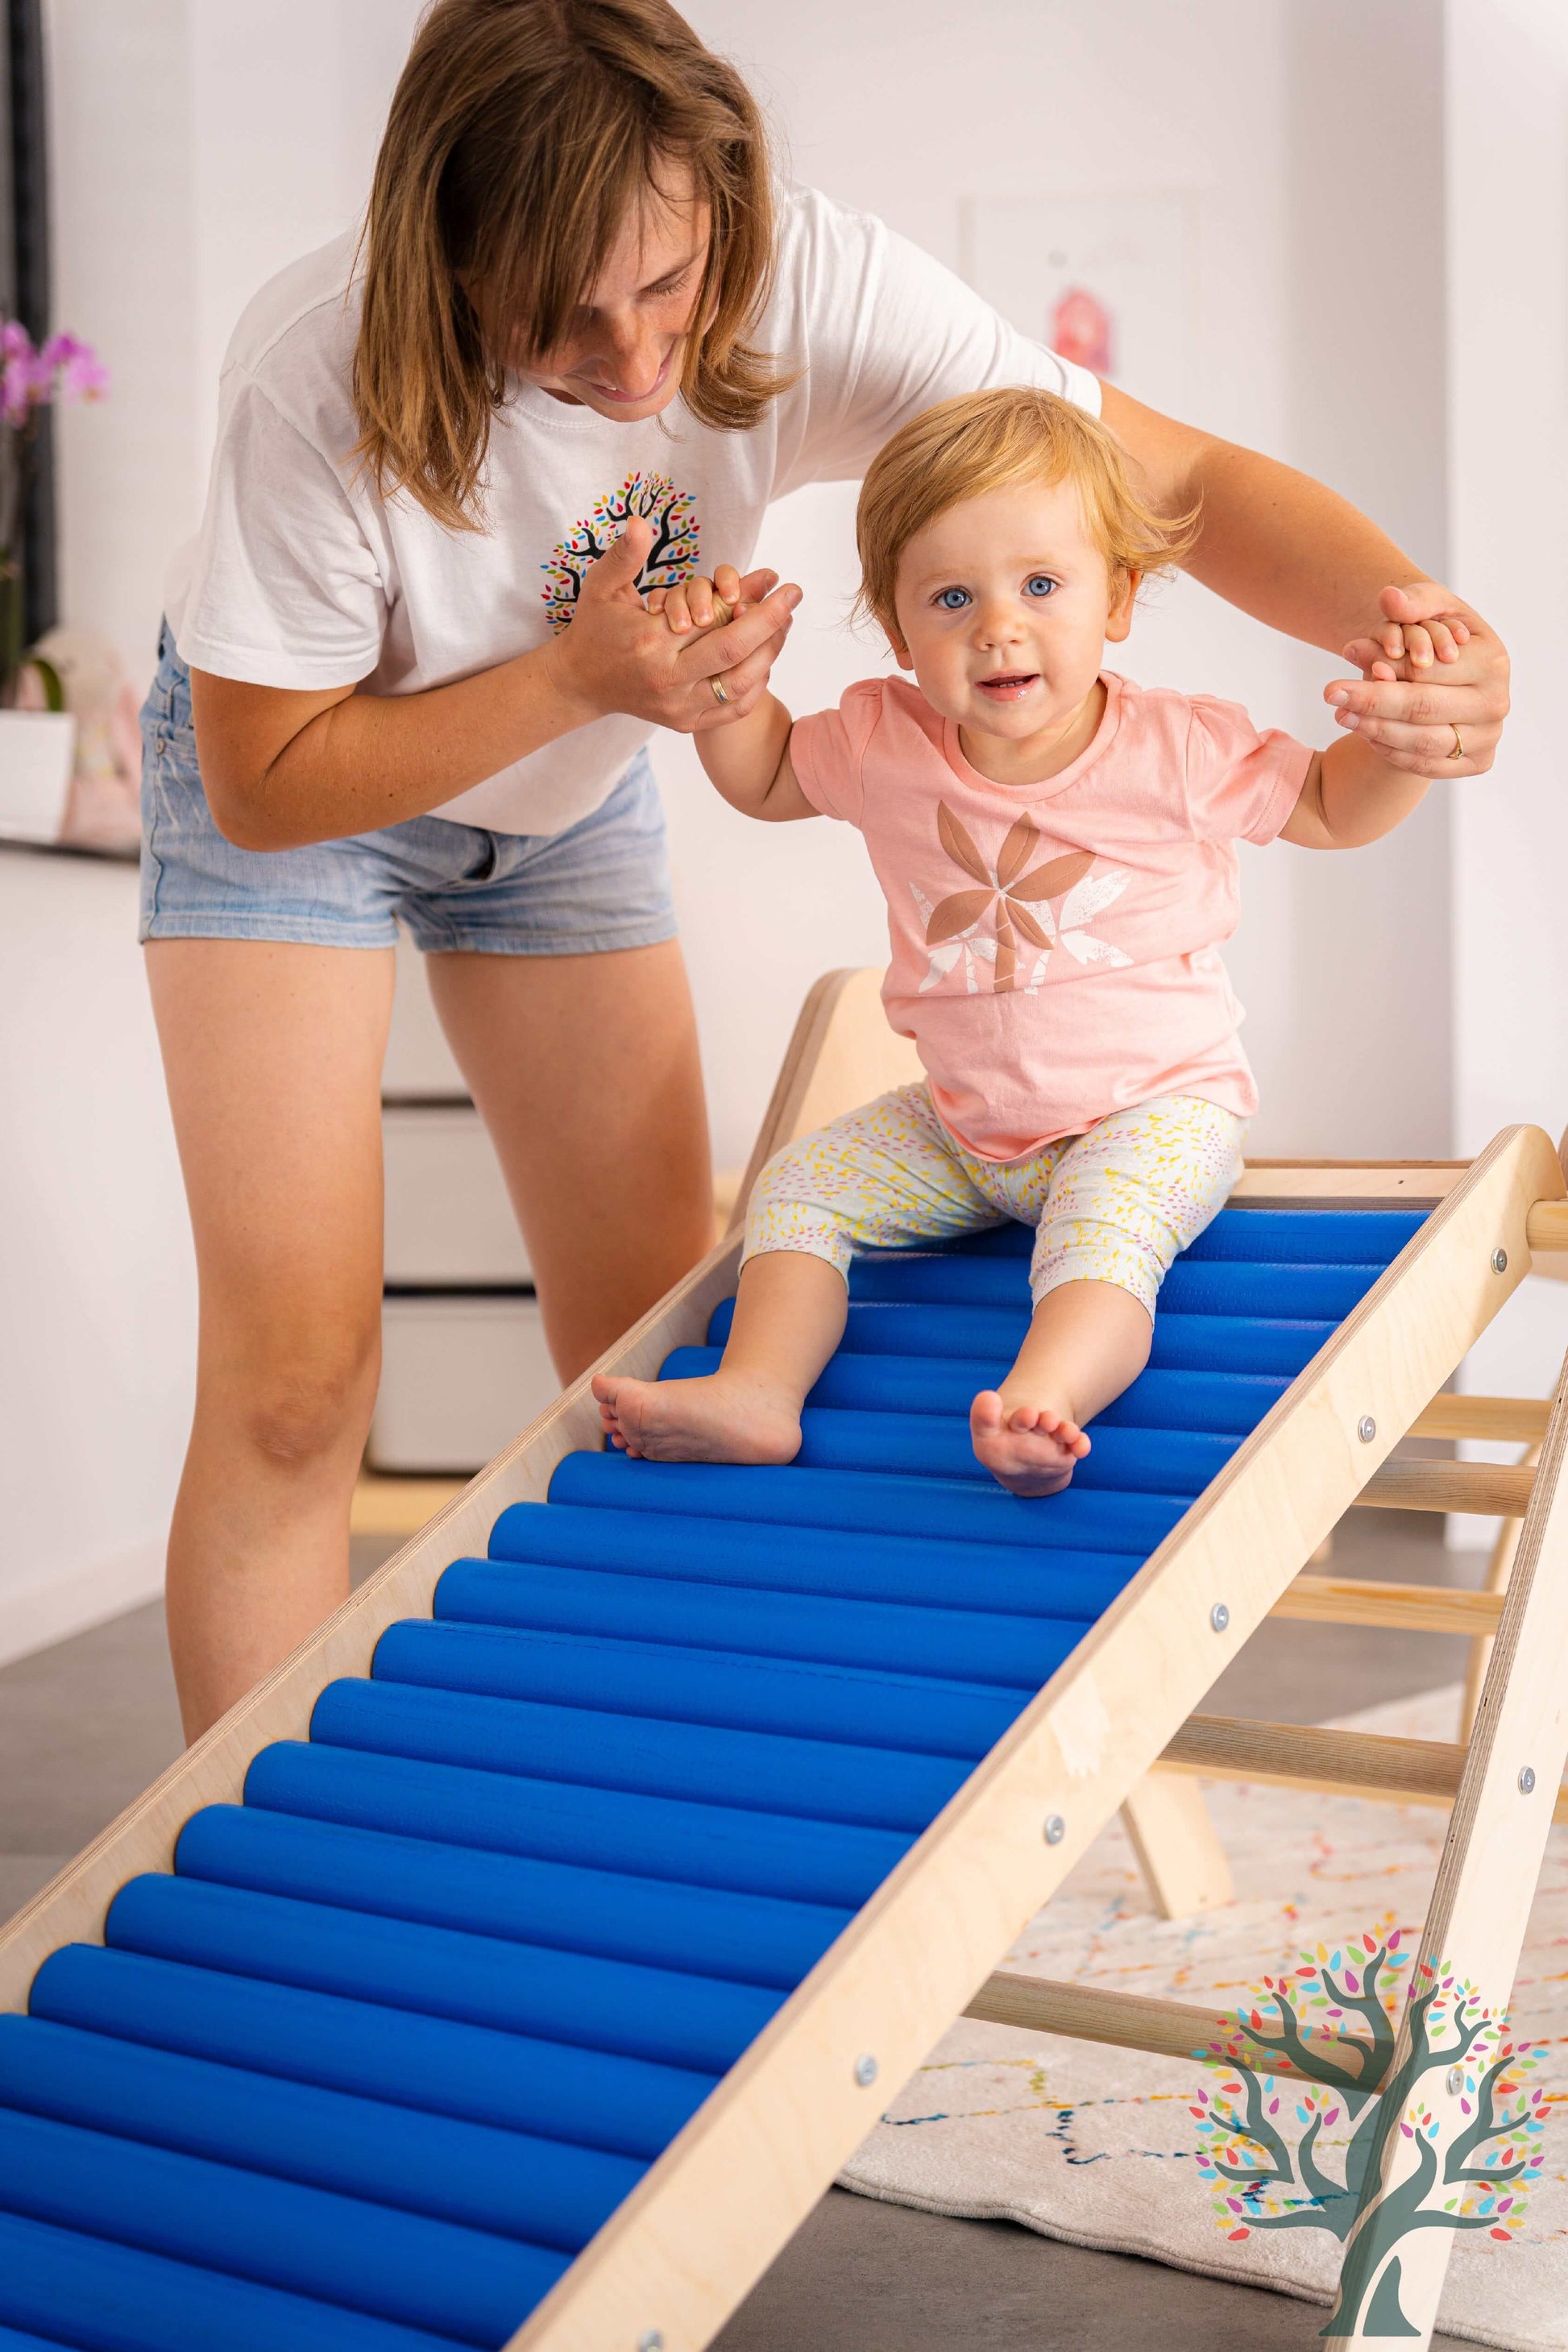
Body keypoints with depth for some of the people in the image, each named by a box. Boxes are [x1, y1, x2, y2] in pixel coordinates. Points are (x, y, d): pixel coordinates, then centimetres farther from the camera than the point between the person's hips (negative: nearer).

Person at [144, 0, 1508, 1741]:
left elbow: (1181, 480, -25)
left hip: (565, 802, 4)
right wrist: (576, 680, -37)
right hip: (297, 777, -3)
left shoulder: (803, 284, -29)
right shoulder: (322, 381, -36)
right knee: (296, 1382, -13)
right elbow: (262, 785, -25)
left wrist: (1407, 618, -44)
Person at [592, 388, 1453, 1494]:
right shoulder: (882, 742, -6)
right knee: (800, 1185, -4)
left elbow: (1333, 809, -2)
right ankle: (758, 1390, -11)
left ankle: (1045, 1401, -52)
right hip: (963, 1130, 5)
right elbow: (765, 777, 13)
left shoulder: (1176, 749, -14)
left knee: (1102, 1226, -34)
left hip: (1157, 1112, -5)